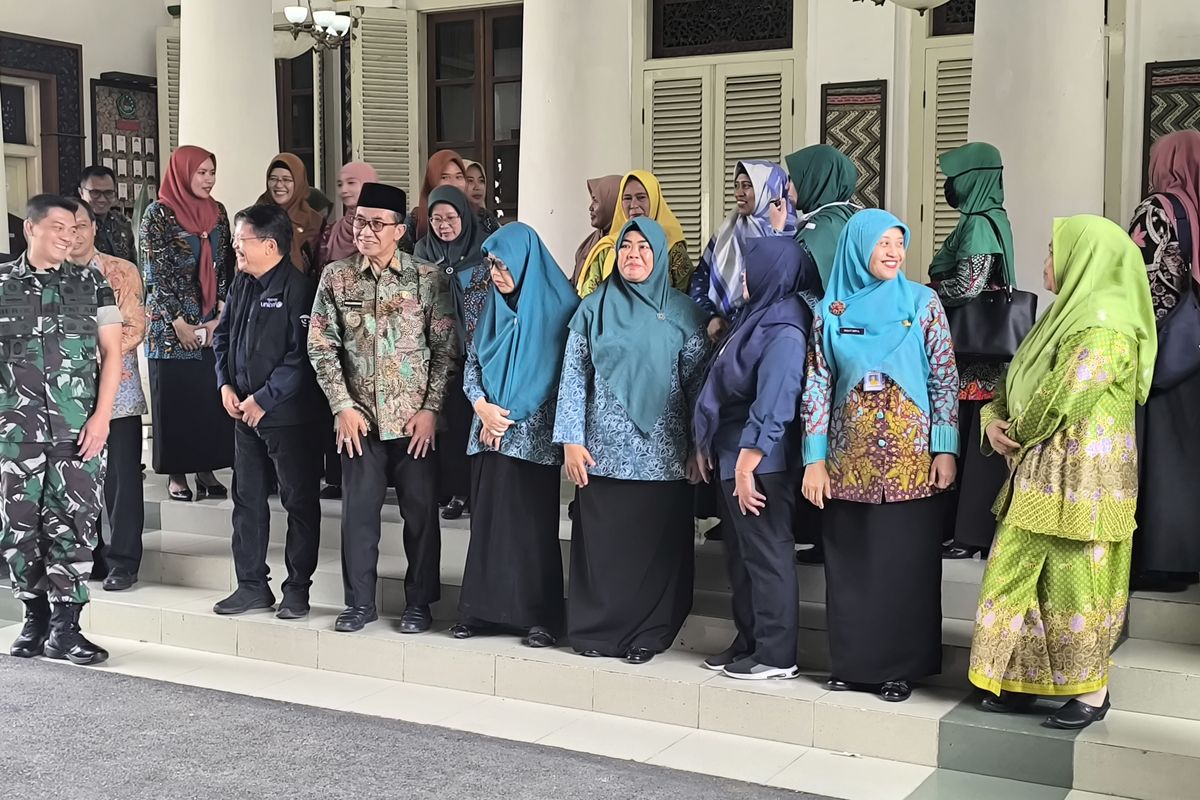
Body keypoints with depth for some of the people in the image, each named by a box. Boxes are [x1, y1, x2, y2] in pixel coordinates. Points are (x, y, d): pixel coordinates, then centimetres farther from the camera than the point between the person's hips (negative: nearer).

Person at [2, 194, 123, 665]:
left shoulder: (91, 284, 7)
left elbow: (112, 353, 4)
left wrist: (101, 417, -5)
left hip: (80, 428, -1)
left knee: (73, 521, -3)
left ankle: (64, 627, 2)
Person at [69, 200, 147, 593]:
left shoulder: (122, 272, 0)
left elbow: (134, 329, -5)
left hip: (117, 391, -2)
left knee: (122, 477, -1)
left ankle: (123, 561, 7)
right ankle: (87, 556, 18)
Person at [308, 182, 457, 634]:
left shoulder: (428, 279, -3)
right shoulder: (336, 278, 3)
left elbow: (446, 348, -2)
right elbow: (321, 345, 3)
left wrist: (431, 409, -8)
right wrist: (342, 405, -4)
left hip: (414, 419, -1)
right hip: (360, 418, 2)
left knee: (421, 511, 4)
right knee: (358, 509, 6)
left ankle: (419, 603, 18)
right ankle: (360, 602, 20)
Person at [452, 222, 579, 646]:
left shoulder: (556, 308, -6)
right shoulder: (493, 308, 11)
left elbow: (562, 376, -8)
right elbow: (472, 364, 14)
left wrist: (508, 418, -8)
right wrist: (482, 406, -5)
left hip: (533, 437, -5)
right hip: (489, 433, 5)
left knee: (533, 524, -2)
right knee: (487, 519, 6)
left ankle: (539, 617, 5)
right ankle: (482, 608, 14)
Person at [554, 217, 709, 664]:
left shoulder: (683, 313, 5)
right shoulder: (593, 308, 6)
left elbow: (697, 382, 3)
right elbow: (573, 377, 5)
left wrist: (699, 448, -2)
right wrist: (571, 440, -3)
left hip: (663, 455, 0)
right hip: (603, 451, 0)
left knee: (657, 546, 2)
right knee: (601, 544, 3)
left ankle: (647, 635, 13)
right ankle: (597, 629, 15)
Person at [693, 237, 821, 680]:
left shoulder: (784, 329, -16)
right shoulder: (758, 315, 15)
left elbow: (772, 406, -22)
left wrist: (746, 467, -23)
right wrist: (707, 445, 15)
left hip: (759, 463, -10)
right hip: (732, 456, 10)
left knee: (766, 556, -3)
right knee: (740, 556, 14)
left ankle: (777, 655, 5)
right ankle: (749, 643, 22)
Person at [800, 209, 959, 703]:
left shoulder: (923, 303, 2)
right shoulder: (830, 311, 6)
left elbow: (945, 380, 0)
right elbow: (816, 387, 5)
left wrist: (945, 450, -7)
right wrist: (814, 459, 0)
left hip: (910, 459, -2)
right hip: (848, 460, 2)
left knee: (905, 563, 1)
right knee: (849, 565, 6)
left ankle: (900, 666, 12)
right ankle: (854, 663, 17)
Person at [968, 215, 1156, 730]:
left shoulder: (1104, 326, -16)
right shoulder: (1069, 316, 16)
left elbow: (1060, 398, -21)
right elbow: (1017, 380, 19)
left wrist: (1018, 435, -5)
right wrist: (994, 418, 0)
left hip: (1080, 476, -9)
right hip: (1041, 473, 9)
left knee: (1075, 581, -1)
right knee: (1020, 573, 10)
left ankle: (1092, 690, 11)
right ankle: (1021, 679, 19)